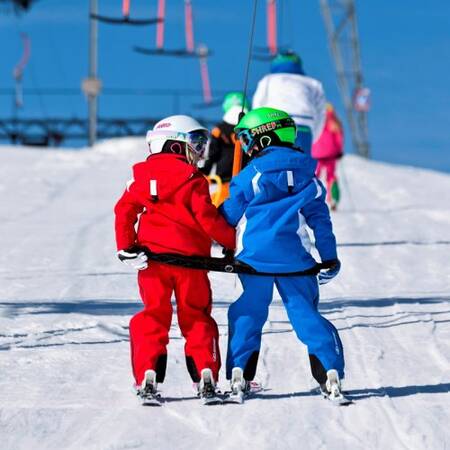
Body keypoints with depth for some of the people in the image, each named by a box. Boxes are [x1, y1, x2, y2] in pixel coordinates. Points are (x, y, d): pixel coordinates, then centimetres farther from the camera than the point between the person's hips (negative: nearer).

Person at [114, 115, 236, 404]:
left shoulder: (142, 175, 8)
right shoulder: (192, 179, -6)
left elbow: (124, 210, 1)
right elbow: (207, 219, -9)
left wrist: (126, 247, 2)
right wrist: (233, 240, 3)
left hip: (152, 258, 3)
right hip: (189, 258, -3)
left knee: (153, 316, 9)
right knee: (196, 317, 9)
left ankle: (147, 376, -5)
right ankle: (206, 374, 0)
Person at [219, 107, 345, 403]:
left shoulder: (251, 175, -5)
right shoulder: (307, 176, 8)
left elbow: (230, 215, 0)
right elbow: (320, 218, 10)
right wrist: (330, 258, 15)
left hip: (255, 256, -3)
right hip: (295, 258, 3)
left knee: (247, 314, 8)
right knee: (306, 313, 6)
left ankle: (239, 375, 1)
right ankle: (331, 371, -5)